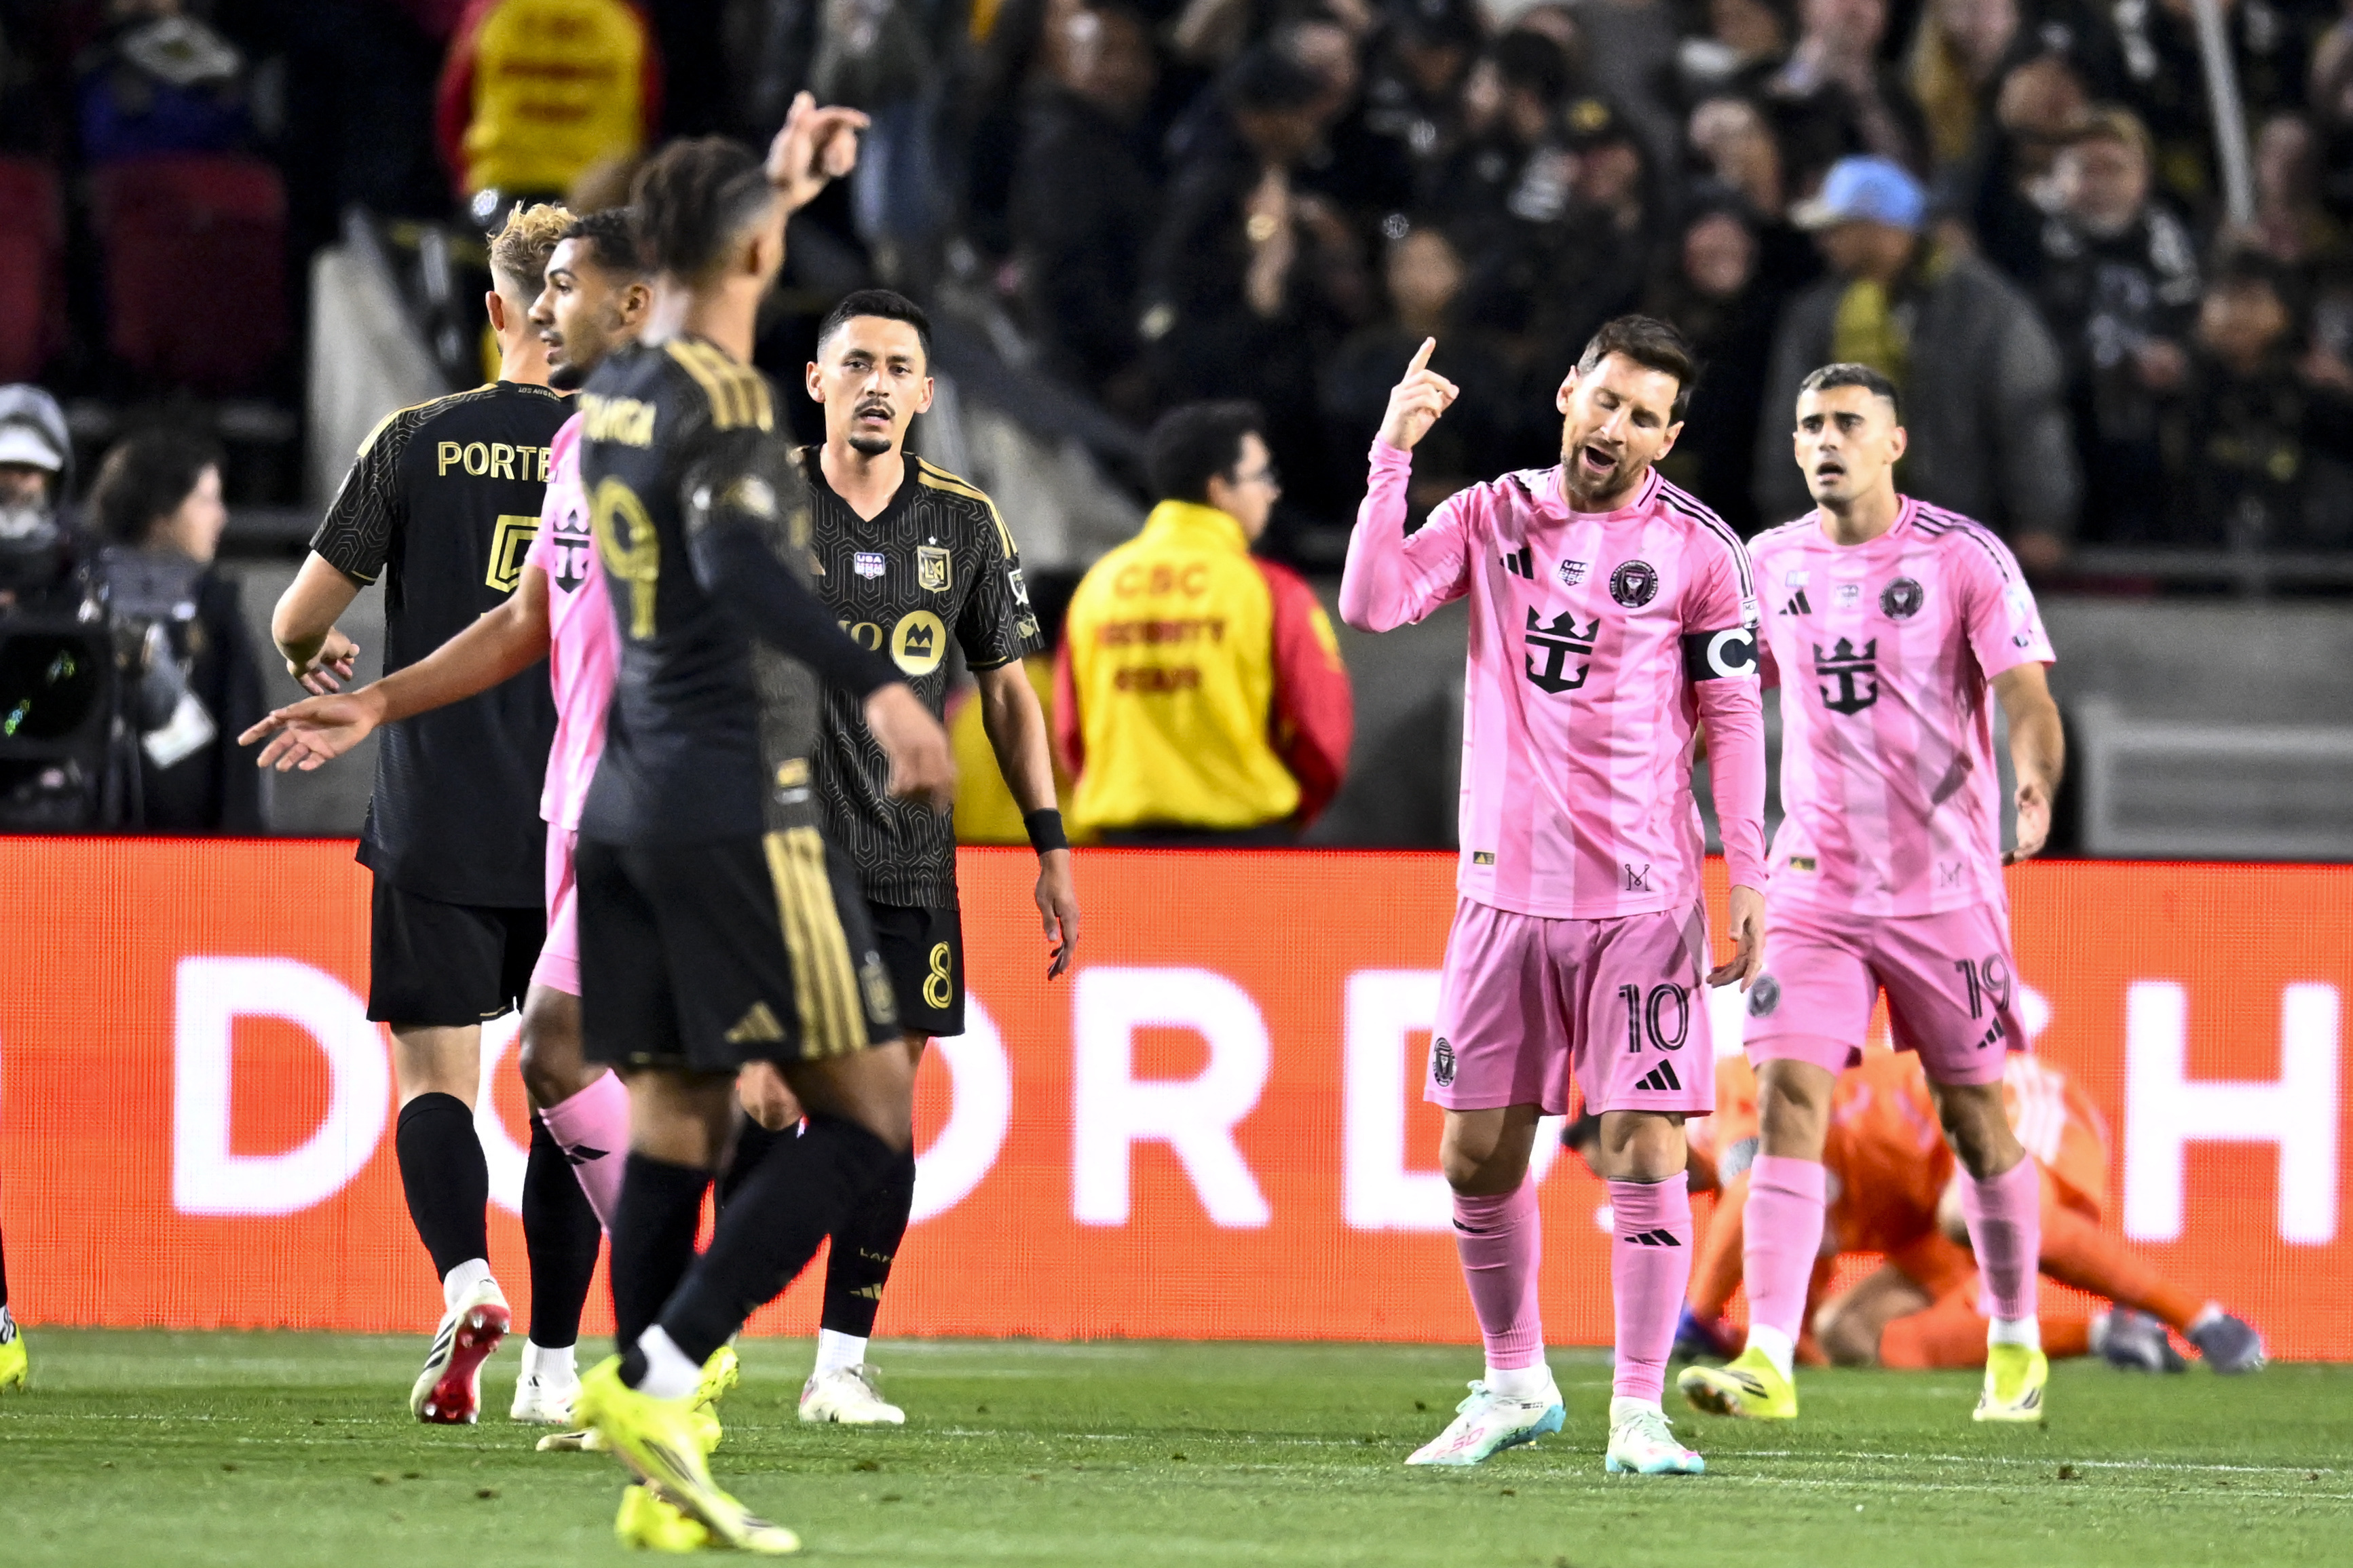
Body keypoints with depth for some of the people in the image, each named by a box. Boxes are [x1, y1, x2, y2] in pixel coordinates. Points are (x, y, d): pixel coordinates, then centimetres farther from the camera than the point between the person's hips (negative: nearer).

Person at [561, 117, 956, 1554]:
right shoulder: (722, 396, -12)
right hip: (738, 808, -9)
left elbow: (700, 290, 37)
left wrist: (782, 182, 46)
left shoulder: (611, 392, 13)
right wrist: (880, 687, -38)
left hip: (625, 806, 9)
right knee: (869, 1115, -5)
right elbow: (740, 563, -30)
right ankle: (660, 1385, -18)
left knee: (675, 1126, 8)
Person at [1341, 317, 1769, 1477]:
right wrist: (1391, 457, -15)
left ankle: (1639, 1415, -1)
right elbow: (1370, 605, -7)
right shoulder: (1493, 517, 6)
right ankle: (1515, 1385, 23)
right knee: (1477, 1153, 5)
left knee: (1645, 1150, -7)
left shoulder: (1698, 548, 0)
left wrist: (1747, 874, -5)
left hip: (1645, 896, -3)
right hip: (1507, 890, 3)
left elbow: (1730, 716, 2)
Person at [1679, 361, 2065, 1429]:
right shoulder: (1771, 564, 5)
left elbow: (2026, 697, -12)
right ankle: (1768, 1364, -18)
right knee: (1787, 1100, -12)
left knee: (1974, 1119, 7)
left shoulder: (1964, 557, -6)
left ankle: (2016, 1346, 26)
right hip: (1815, 888, 2)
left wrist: (2034, 787, -30)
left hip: (1946, 887, -2)